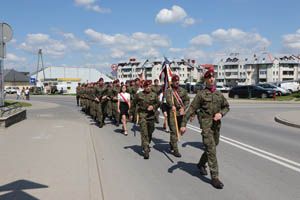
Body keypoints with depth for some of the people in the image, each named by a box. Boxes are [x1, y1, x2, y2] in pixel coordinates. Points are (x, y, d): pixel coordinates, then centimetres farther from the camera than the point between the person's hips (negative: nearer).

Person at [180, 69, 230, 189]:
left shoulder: (219, 94, 11)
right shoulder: (201, 95, -4)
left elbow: (226, 106, 20)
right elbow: (191, 110, -6)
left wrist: (221, 113, -3)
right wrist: (183, 124, -10)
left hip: (216, 125, 6)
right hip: (206, 125, -5)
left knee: (212, 147, 16)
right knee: (211, 150, -10)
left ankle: (201, 164, 42)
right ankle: (214, 178, -6)